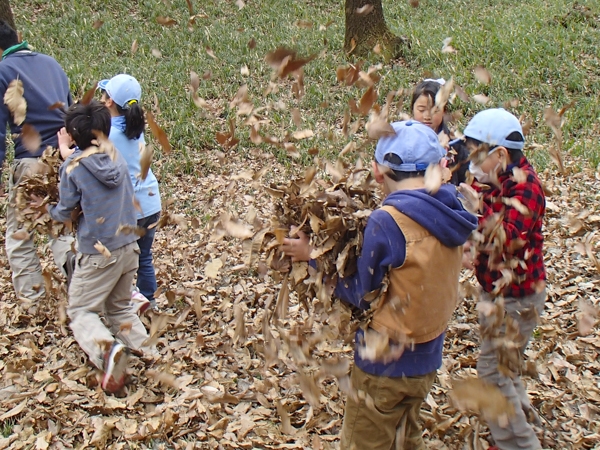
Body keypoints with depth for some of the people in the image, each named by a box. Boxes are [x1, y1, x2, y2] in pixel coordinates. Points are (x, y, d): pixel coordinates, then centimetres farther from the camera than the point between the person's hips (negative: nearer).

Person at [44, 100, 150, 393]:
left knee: (81, 311, 6)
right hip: (128, 247, 6)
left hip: (98, 253, -6)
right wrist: (69, 151, 24)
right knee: (120, 307, 23)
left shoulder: (73, 166, -12)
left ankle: (107, 348, -23)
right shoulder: (116, 157, 3)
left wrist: (47, 207, 18)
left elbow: (64, 213, -5)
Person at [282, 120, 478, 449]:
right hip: (427, 360, 7)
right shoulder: (450, 216, -4)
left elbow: (361, 296, -17)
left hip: (386, 362, -7)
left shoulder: (388, 221, -25)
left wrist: (313, 257, -9)